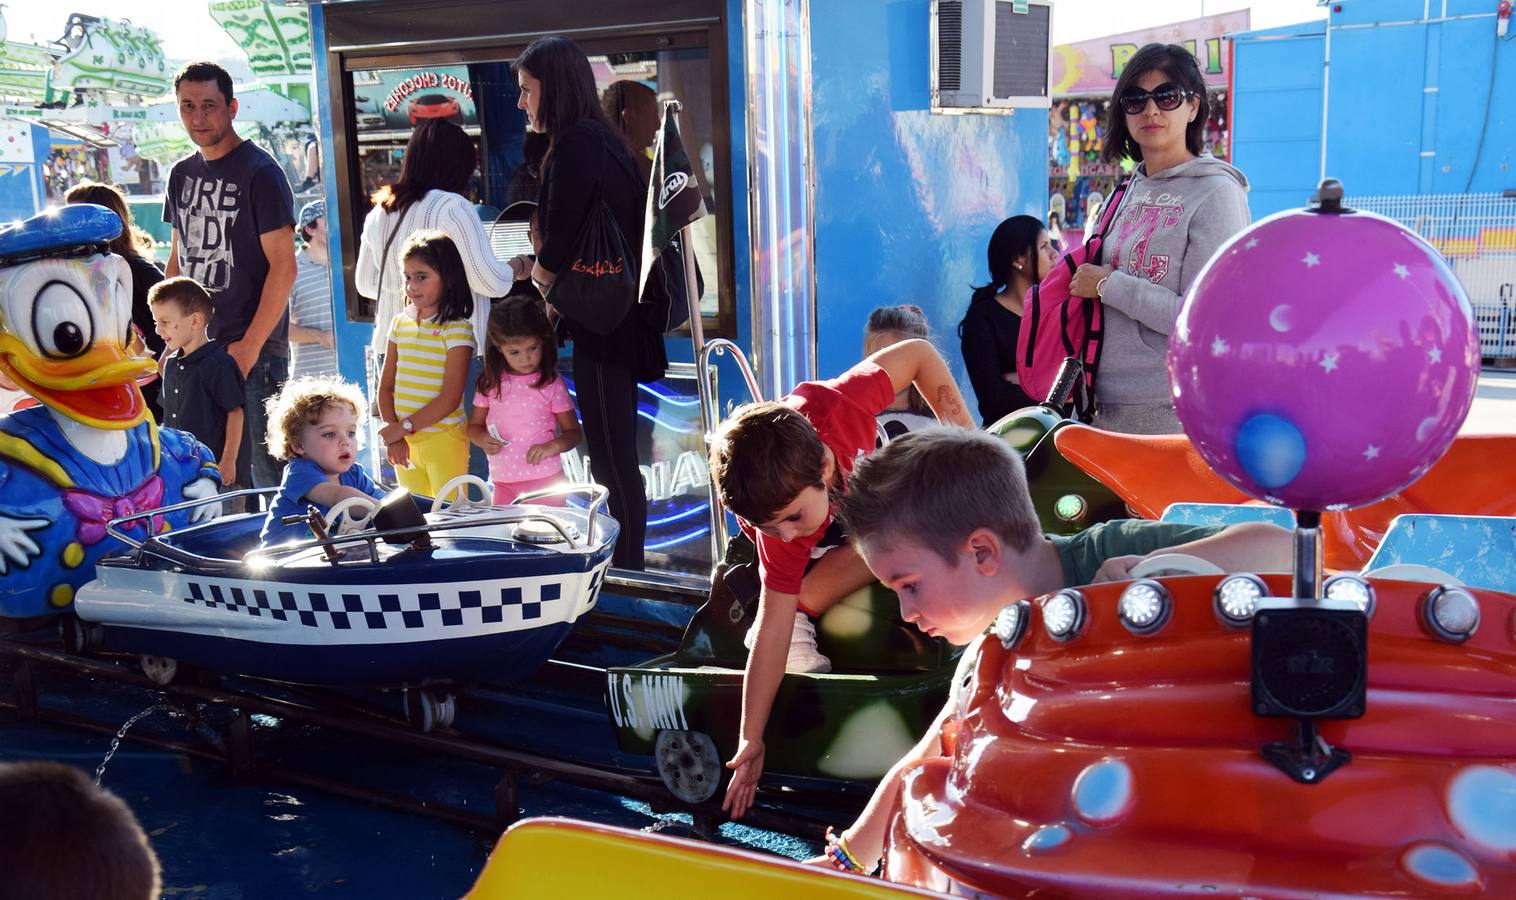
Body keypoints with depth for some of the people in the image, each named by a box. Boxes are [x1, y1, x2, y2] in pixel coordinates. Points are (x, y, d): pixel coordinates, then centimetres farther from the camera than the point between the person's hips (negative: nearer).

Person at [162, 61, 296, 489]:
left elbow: (283, 267, -13)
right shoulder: (181, 174, 13)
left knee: (267, 470, -5)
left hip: (255, 349, -7)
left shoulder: (259, 172, -8)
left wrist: (250, 345, -16)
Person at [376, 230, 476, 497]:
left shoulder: (457, 329, -9)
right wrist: (392, 436, -2)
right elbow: (386, 386, 9)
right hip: (404, 442, 6)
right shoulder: (400, 323, 9)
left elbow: (450, 399, -15)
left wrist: (404, 427, -14)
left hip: (443, 439, -6)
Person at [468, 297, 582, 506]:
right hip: (503, 484, 3)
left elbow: (573, 432, -1)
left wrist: (552, 446, -21)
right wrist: (483, 440, -10)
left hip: (545, 481, -3)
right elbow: (474, 425, 12)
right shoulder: (491, 384, 2)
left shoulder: (551, 385, -6)